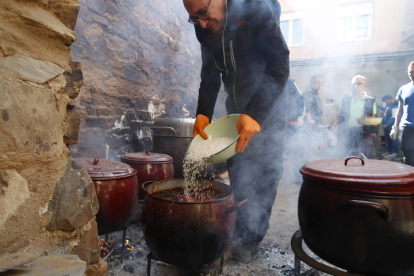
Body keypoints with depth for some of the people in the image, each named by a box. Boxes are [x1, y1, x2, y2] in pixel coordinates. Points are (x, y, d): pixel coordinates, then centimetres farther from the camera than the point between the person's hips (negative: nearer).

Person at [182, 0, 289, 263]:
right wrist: (203, 113, -14)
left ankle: (253, 237, 11)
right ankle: (240, 229, 22)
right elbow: (210, 76, 2)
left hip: (268, 104, -5)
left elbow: (280, 64, -26)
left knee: (263, 173, -4)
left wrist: (256, 113, -36)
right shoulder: (206, 30, -2)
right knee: (237, 171, 7)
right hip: (236, 107, 5)